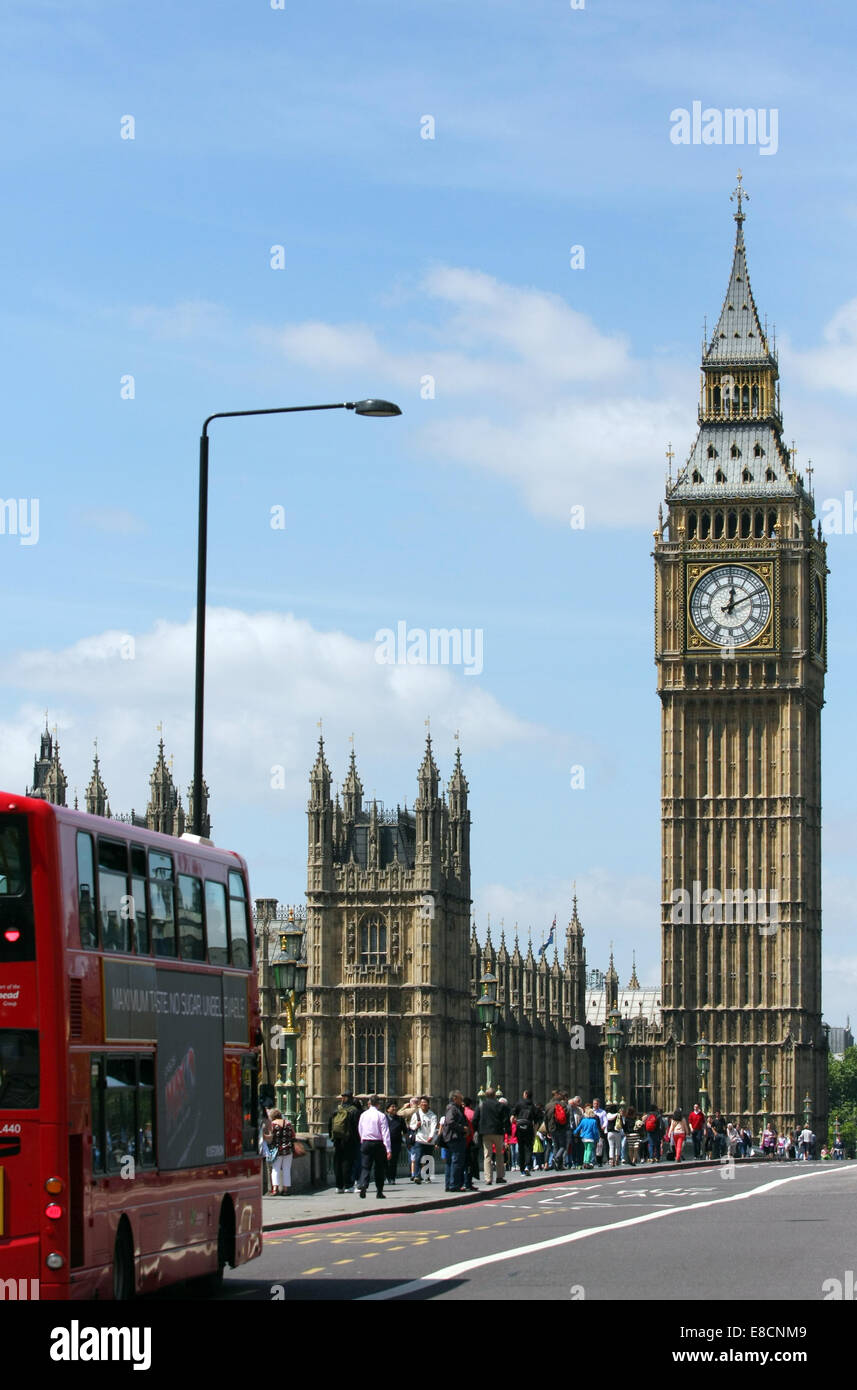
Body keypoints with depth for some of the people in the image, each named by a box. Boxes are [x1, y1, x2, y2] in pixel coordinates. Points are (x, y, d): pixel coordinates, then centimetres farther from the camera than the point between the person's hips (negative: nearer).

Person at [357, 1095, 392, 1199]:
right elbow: (385, 1133, -10)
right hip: (378, 1143, -2)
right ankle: (379, 1191, 12)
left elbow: (360, 1131, 13)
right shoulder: (381, 1116, -8)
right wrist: (388, 1149, -11)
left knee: (365, 1166, 2)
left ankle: (362, 1185, -22)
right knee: (379, 1168, 9)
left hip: (365, 1143, 2)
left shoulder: (363, 1115, 5)